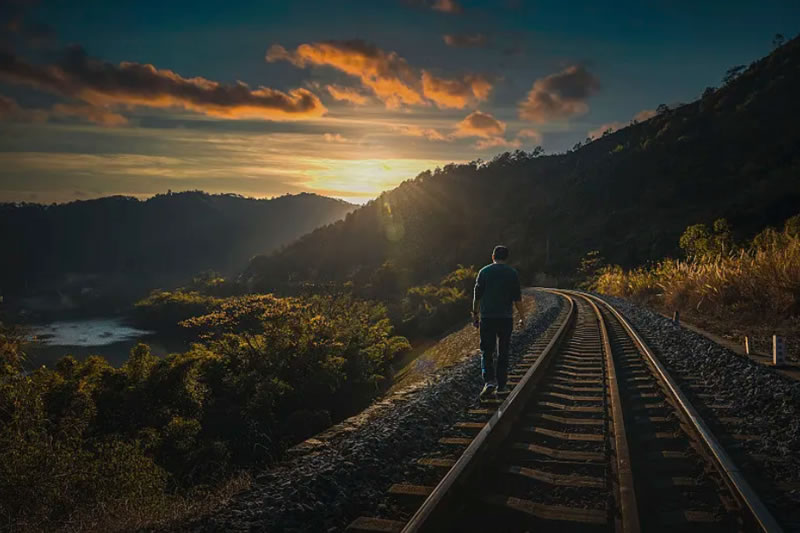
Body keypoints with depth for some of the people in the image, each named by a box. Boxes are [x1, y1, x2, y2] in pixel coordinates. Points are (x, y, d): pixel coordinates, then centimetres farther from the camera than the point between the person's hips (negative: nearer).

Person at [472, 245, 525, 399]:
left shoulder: (484, 272, 0)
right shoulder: (512, 274, 1)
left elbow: (477, 296, 1)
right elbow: (517, 299, -1)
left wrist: (475, 314, 12)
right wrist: (522, 317, 9)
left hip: (487, 318, -1)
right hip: (506, 318, 1)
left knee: (486, 352, 3)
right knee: (503, 353, 10)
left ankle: (489, 381, -17)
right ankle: (501, 386, 13)